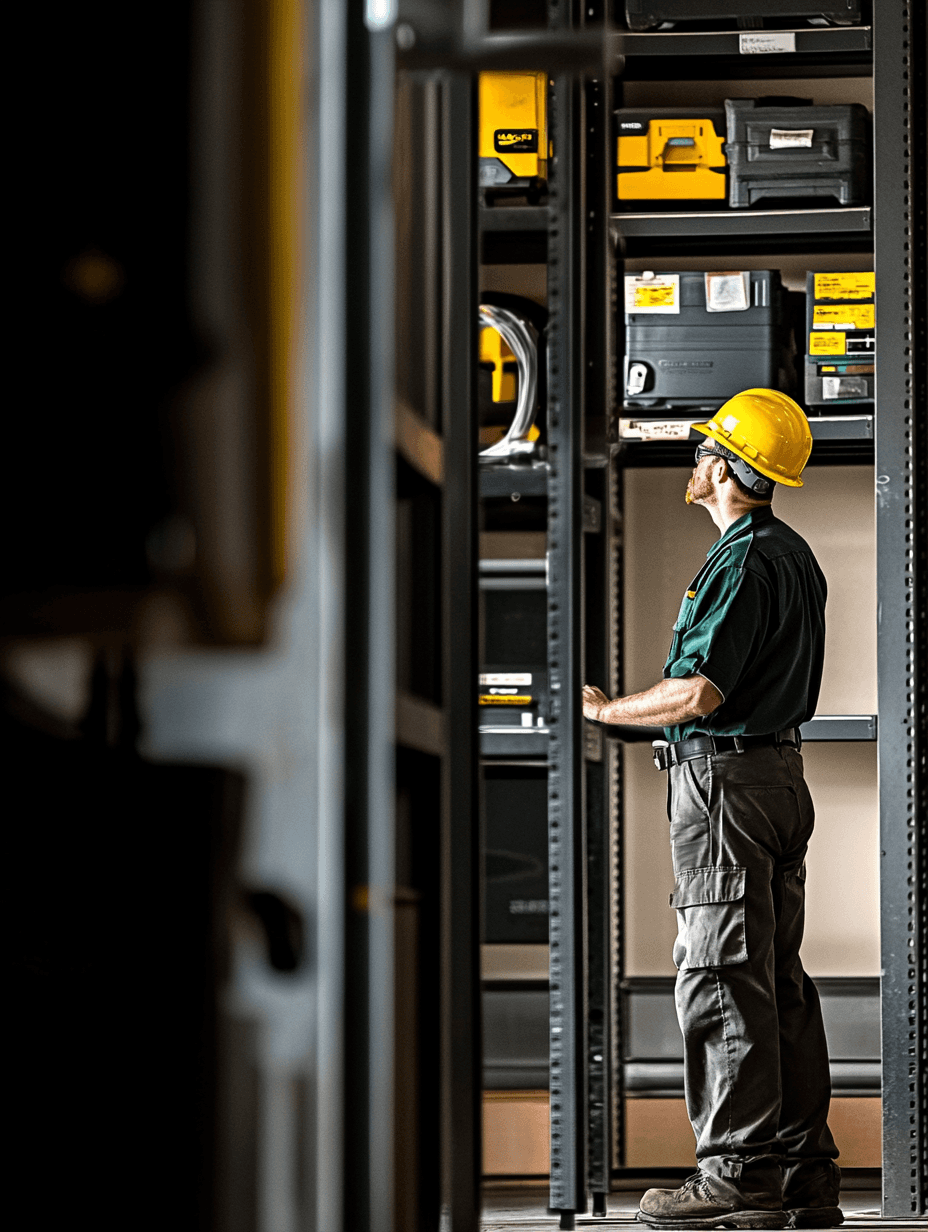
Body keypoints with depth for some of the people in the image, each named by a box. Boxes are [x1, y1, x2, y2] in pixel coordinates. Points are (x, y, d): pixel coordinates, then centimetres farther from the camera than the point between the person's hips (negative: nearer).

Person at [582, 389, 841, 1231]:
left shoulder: (740, 564, -17)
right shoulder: (794, 554, 14)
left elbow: (700, 693, -21)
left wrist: (605, 710, -8)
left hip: (725, 779, -10)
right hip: (781, 772, 10)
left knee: (721, 981, -7)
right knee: (778, 981, 10)